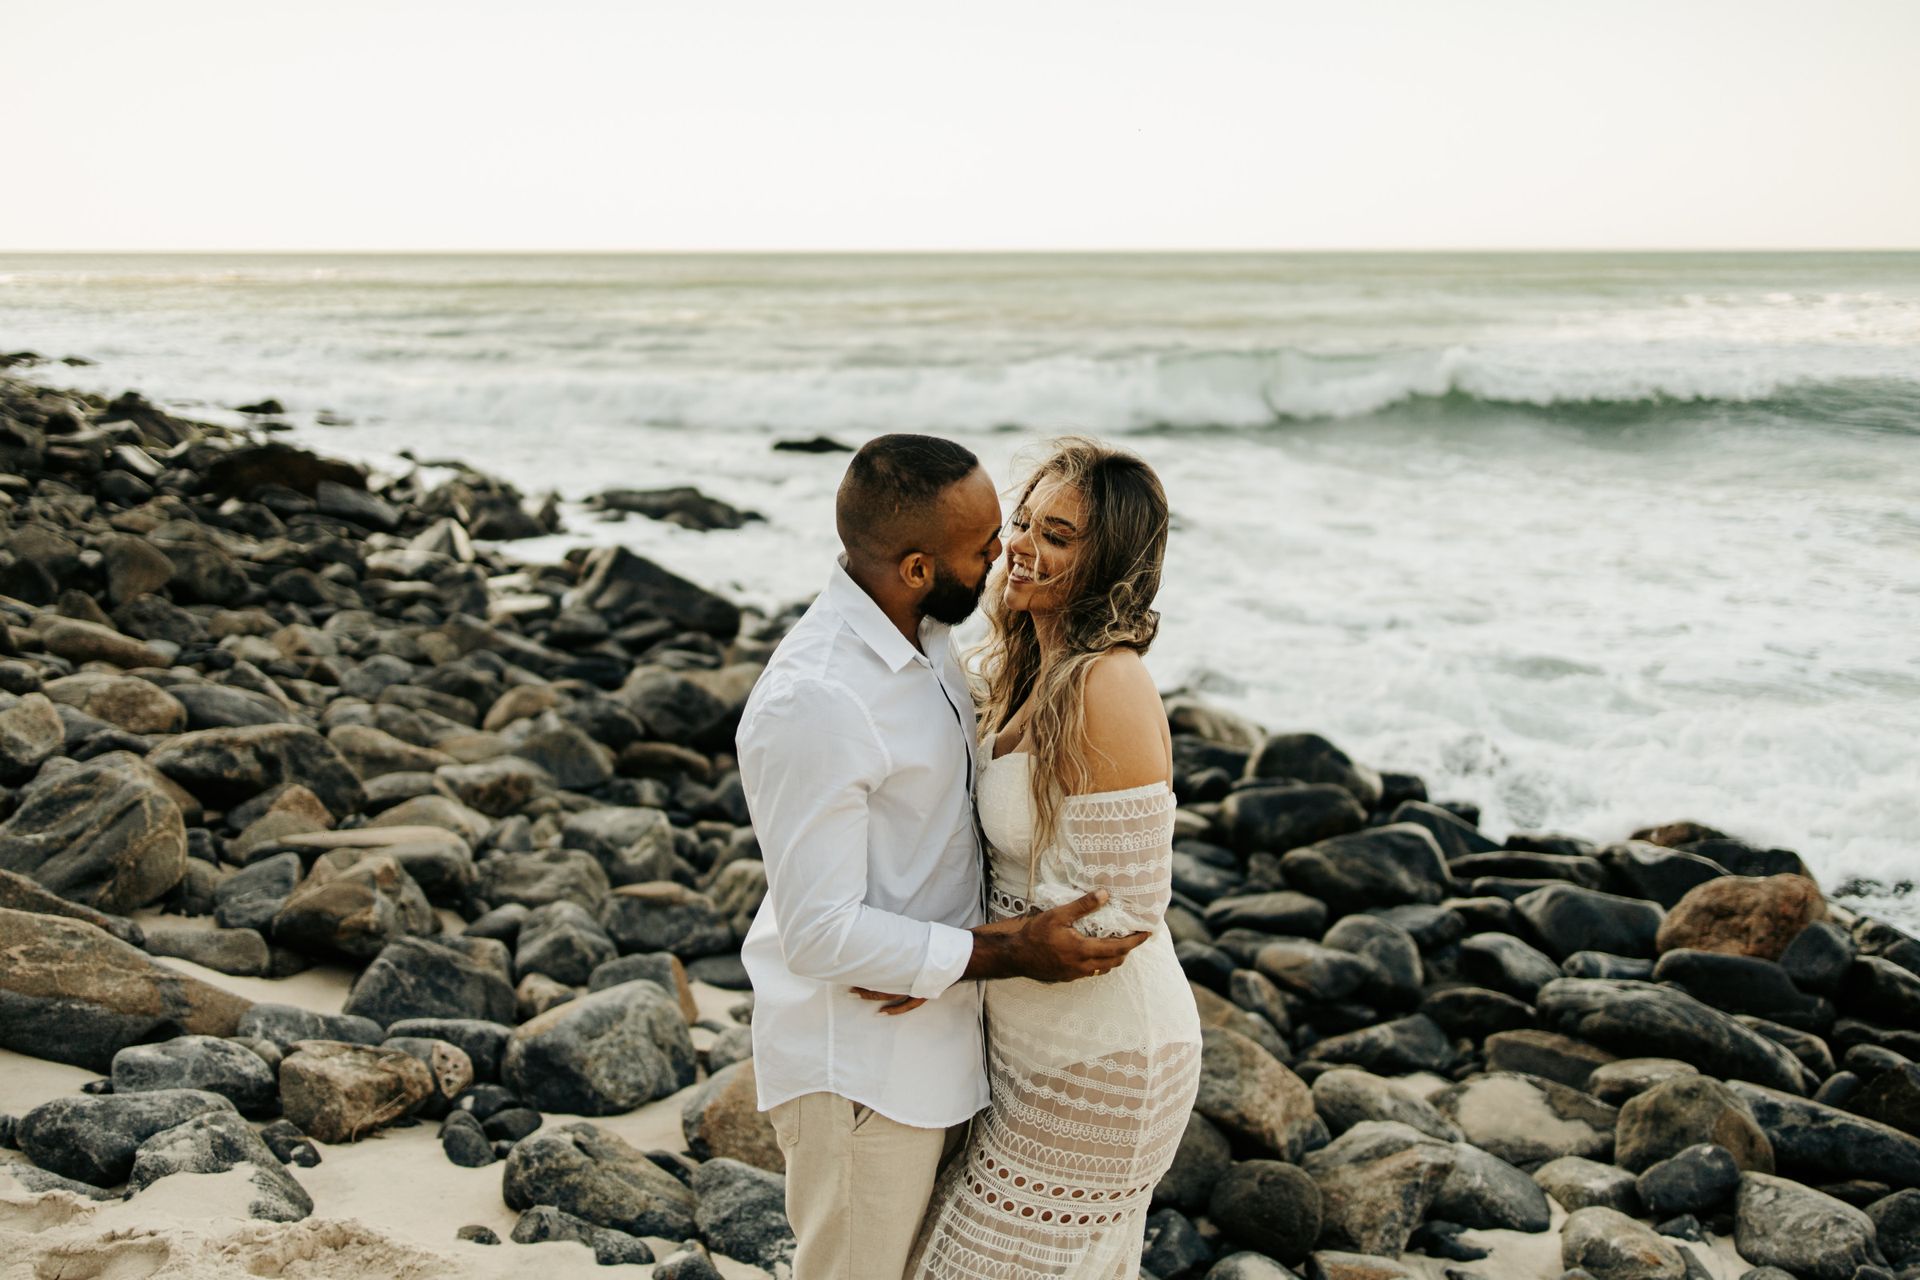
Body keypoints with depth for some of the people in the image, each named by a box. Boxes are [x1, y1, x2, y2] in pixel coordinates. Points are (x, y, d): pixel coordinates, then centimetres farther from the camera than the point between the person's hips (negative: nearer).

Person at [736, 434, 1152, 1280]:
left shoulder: (918, 634, 0)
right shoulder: (815, 702, -30)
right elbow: (822, 934, -27)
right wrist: (1007, 954, -24)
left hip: (923, 1028, 9)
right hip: (857, 1068, -9)